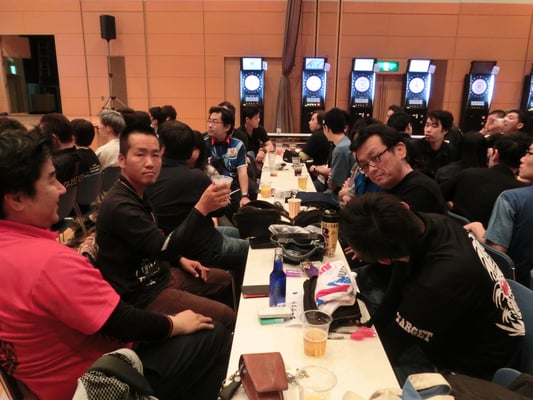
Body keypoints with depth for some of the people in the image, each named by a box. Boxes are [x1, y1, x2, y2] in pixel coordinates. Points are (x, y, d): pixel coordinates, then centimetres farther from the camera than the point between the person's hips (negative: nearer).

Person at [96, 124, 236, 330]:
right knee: (226, 317, -15)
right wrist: (201, 209, -36)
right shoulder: (119, 206, -26)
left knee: (224, 280, 20)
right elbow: (163, 249, -31)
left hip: (158, 274, 10)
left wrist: (180, 260, 7)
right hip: (142, 294, -10)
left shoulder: (137, 194, 7)